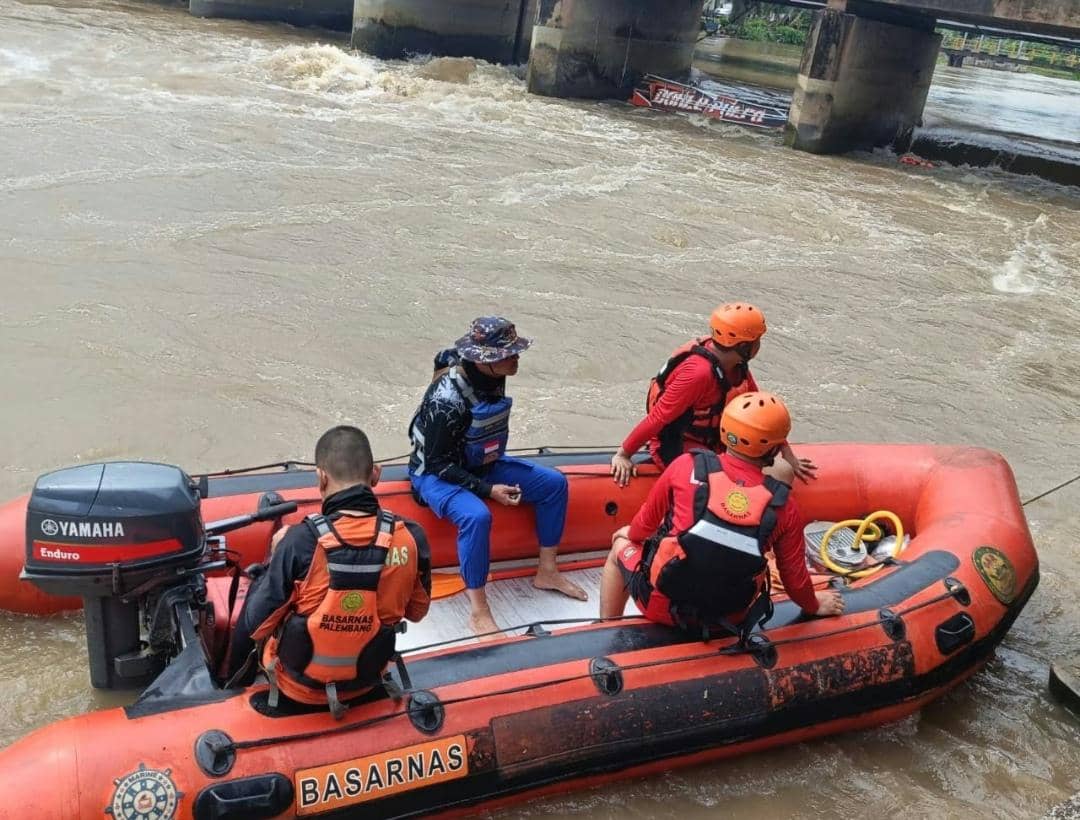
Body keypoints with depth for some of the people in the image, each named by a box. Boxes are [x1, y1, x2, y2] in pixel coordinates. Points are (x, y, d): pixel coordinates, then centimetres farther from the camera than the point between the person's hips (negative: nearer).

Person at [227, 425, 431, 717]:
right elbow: (417, 611, -2)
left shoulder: (302, 540, -28)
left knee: (258, 588, 23)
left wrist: (281, 555, -5)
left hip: (303, 684, -3)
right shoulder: (411, 536, -19)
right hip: (368, 679, 3)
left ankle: (234, 680, 44)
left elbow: (257, 625, -17)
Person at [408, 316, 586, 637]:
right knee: (476, 516, -38)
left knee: (555, 483, 1)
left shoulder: (494, 378, -9)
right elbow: (437, 463, -25)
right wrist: (487, 489, -26)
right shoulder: (447, 398, -31)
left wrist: (499, 472, 10)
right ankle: (479, 612, -24)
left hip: (480, 465, 8)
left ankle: (547, 572, 13)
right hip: (437, 474, -8)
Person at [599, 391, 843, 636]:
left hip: (663, 606, -1)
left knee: (621, 541, 30)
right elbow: (795, 577, -3)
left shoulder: (687, 466, -15)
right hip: (731, 617, 1)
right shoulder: (784, 507, -13)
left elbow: (642, 530, -2)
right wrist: (814, 605, 20)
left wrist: (629, 536, 22)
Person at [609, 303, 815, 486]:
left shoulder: (735, 363, -2)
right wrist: (623, 455, -19)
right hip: (674, 449, -9)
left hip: (708, 441, 9)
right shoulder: (699, 372, -30)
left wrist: (787, 455, 7)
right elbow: (658, 417, -25)